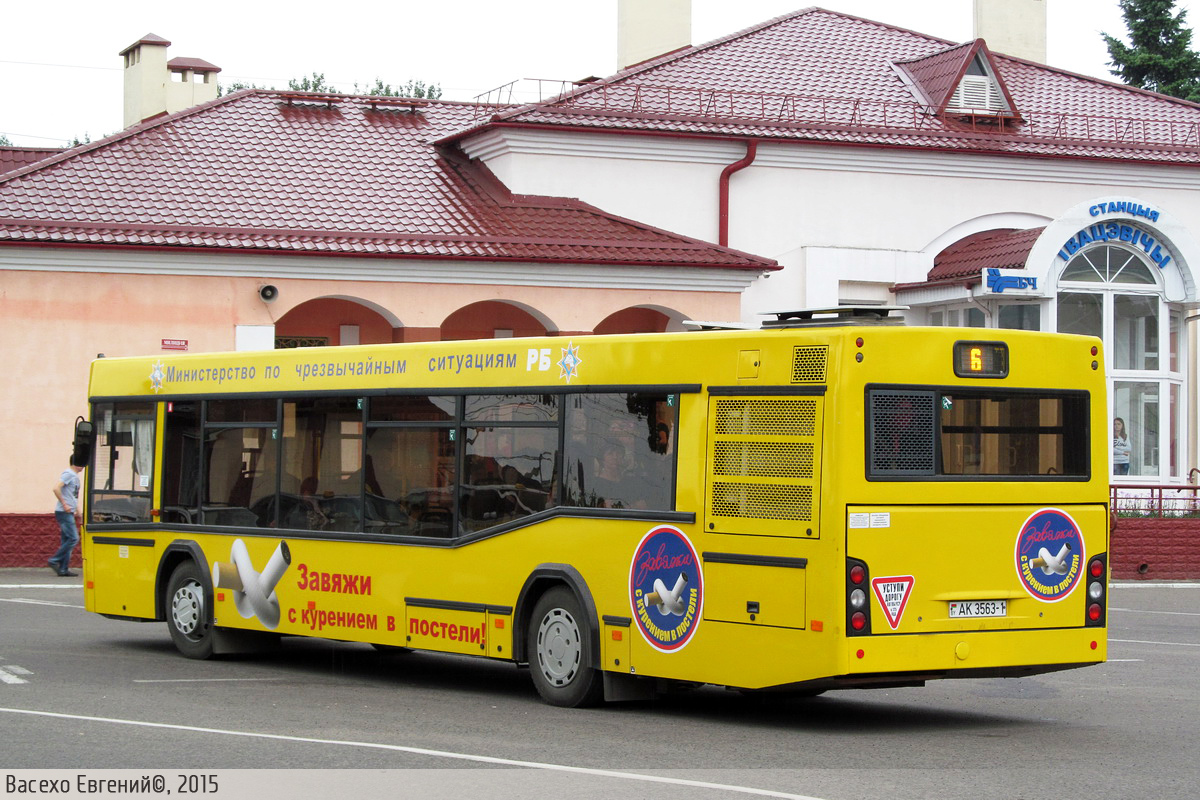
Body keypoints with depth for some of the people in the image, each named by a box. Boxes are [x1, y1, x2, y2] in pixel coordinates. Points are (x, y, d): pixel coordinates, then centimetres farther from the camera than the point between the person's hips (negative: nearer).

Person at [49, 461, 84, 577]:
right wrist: (64, 505, -21)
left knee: (67, 540, 8)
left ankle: (63, 569, 9)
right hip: (64, 512, -10)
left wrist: (78, 512, 24)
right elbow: (56, 488, -23)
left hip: (69, 513, 10)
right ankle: (54, 561, -7)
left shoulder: (75, 476, 19)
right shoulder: (68, 474, -11)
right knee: (73, 538, -12)